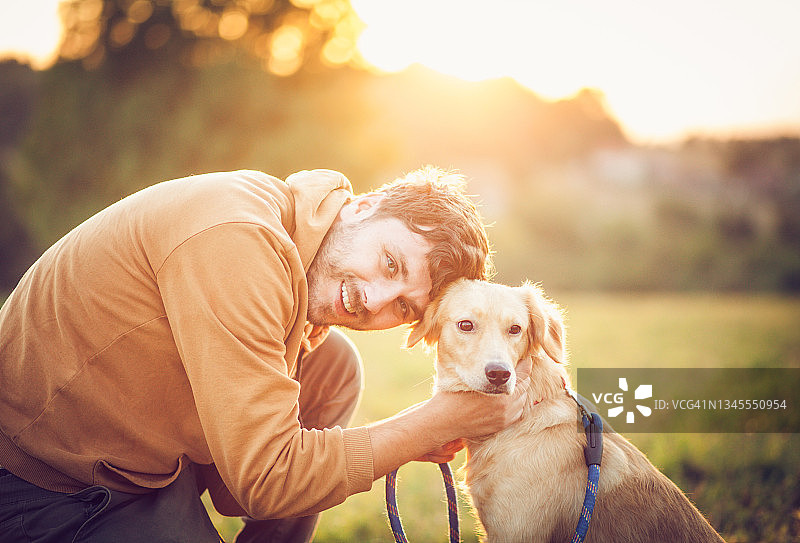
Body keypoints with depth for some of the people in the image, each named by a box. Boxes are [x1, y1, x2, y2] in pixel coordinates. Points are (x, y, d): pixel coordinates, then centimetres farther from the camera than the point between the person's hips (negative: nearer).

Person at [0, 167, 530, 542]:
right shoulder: (238, 238, -28)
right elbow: (265, 480, -29)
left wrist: (406, 443, -9)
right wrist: (437, 421, -20)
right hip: (45, 491, -8)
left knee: (334, 365, 3)